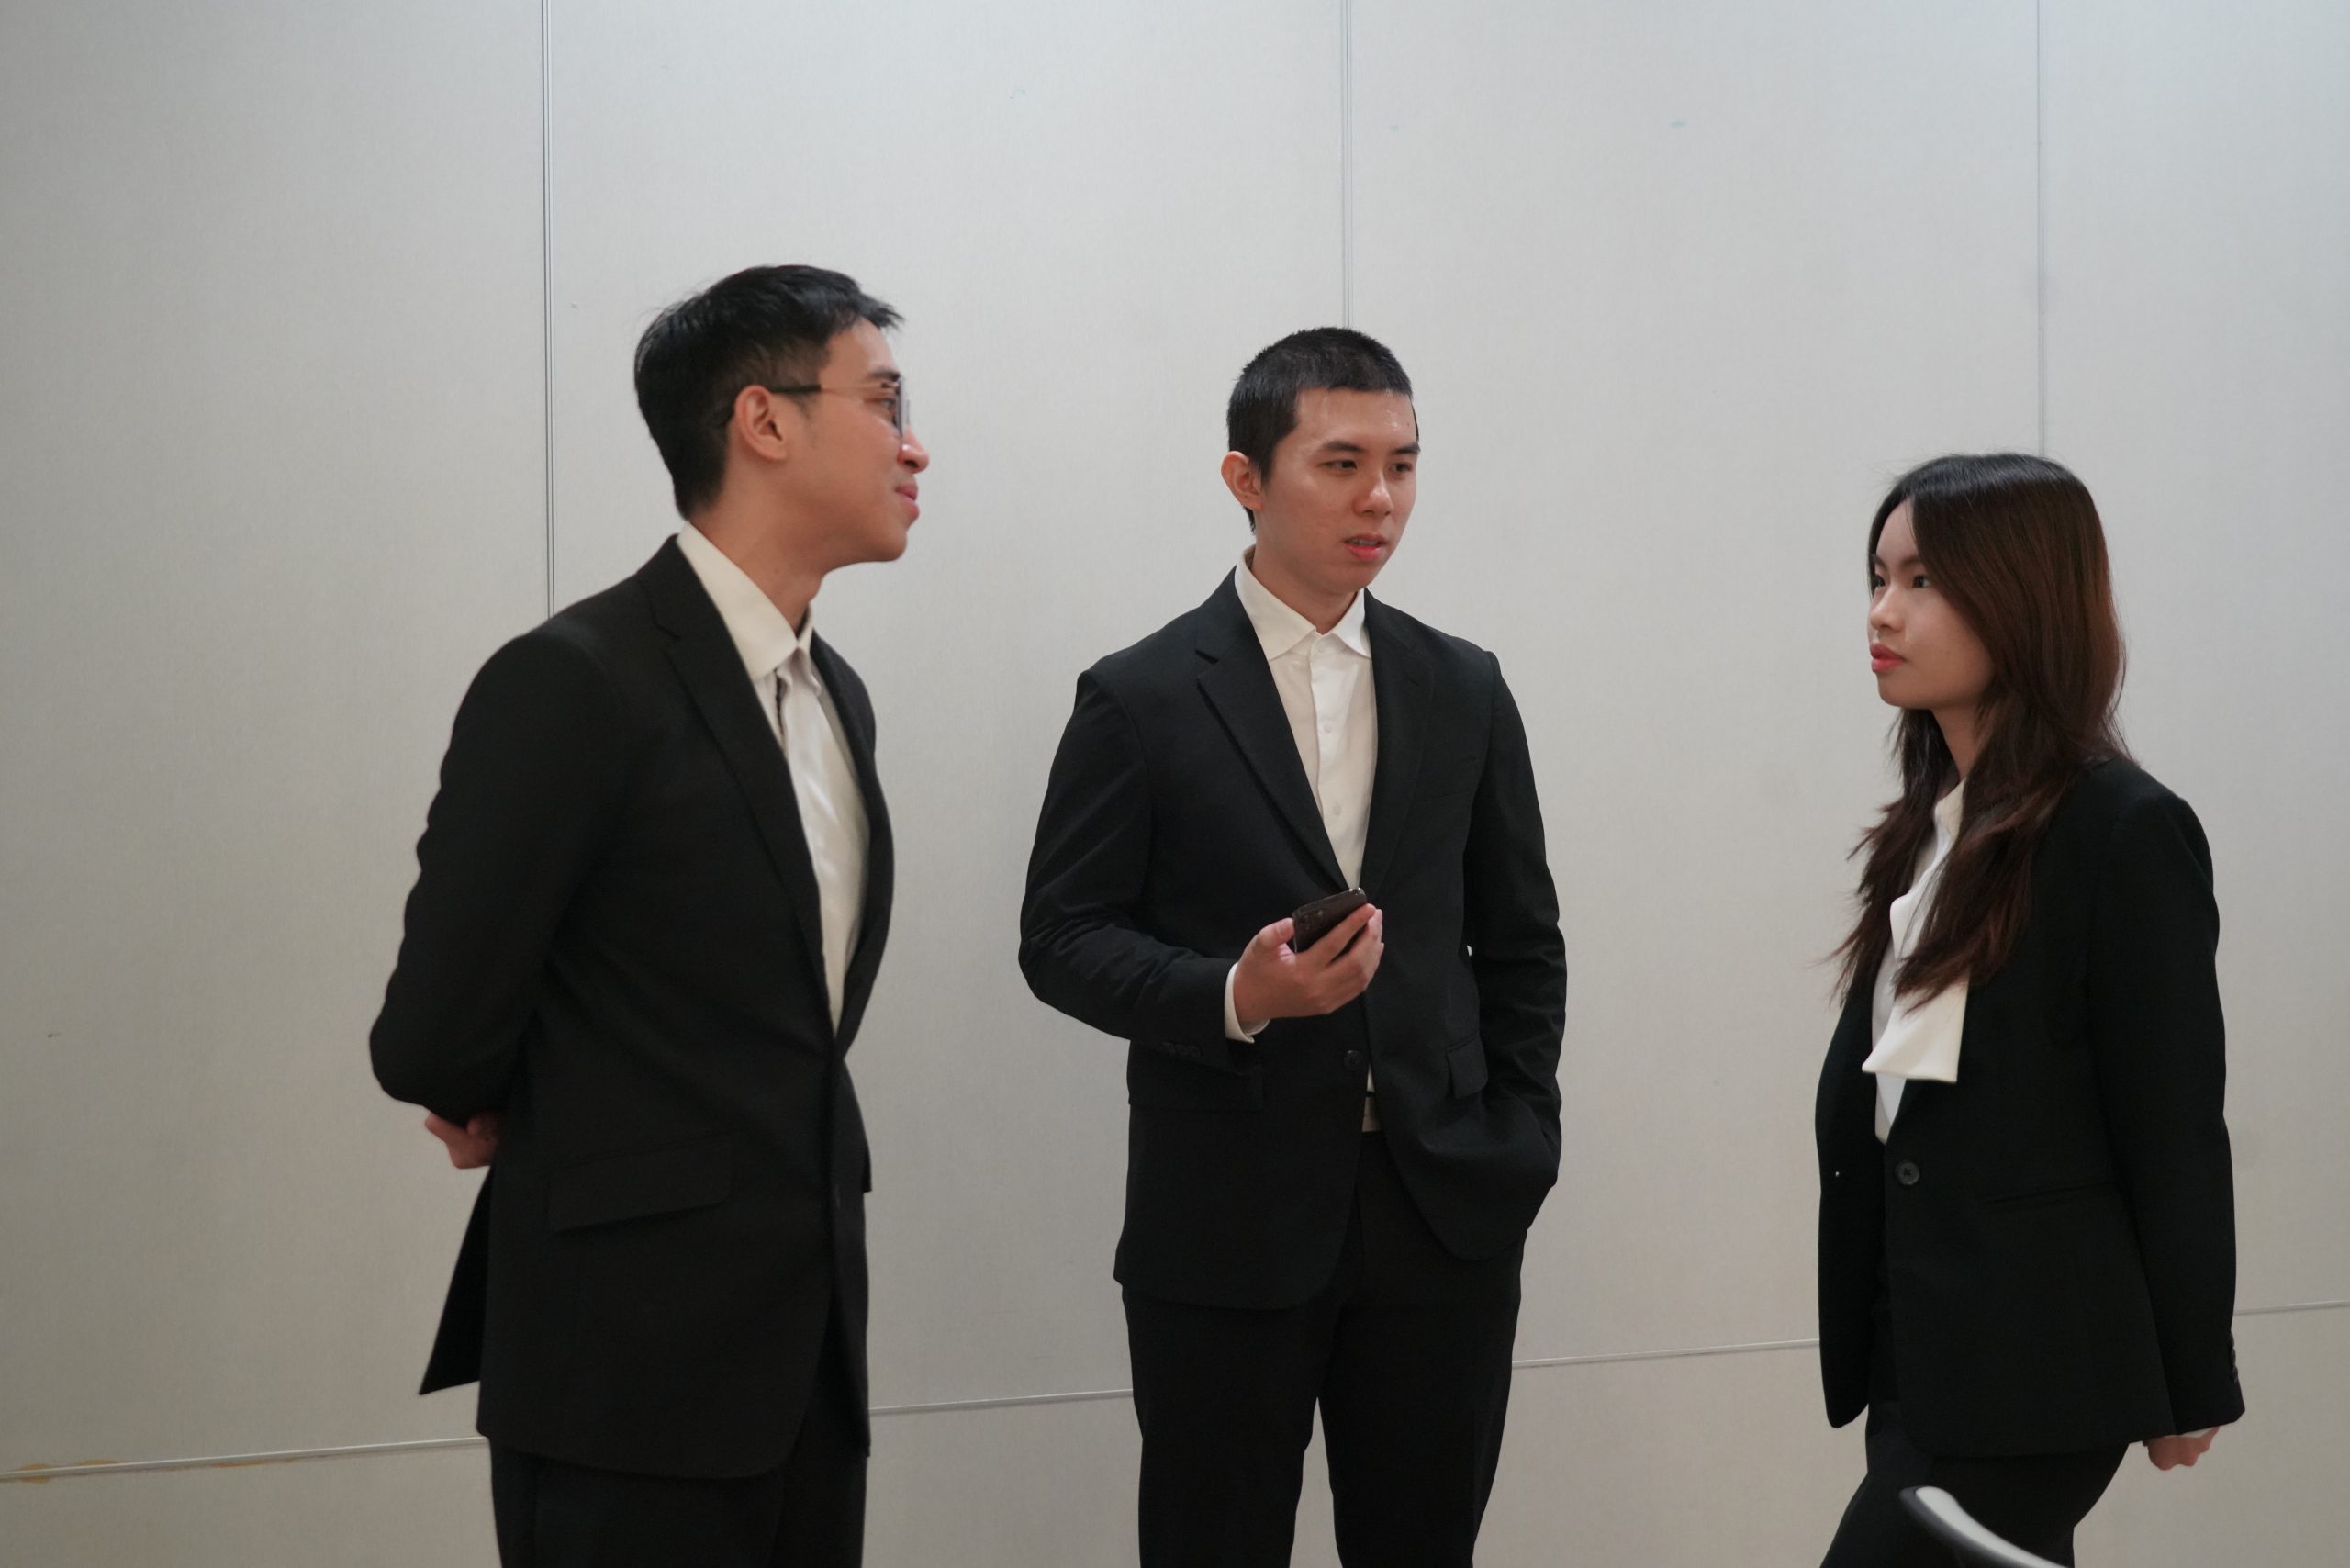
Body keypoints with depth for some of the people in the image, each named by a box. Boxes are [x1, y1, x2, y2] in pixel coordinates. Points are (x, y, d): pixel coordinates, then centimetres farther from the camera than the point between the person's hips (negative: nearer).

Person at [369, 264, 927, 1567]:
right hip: (636, 1364, -7)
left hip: (812, 1349, 7)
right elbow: (433, 1041, -12)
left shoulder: (834, 694, 13)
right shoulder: (575, 682, -13)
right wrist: (519, 1114, 9)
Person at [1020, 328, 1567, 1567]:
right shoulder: (1141, 699, -3)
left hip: (1441, 1224, 3)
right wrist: (1234, 997, -19)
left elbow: (1520, 944, 14)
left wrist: (1520, 1148, 4)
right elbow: (1059, 940, -3)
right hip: (1228, 1231, -3)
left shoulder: (1463, 690, 9)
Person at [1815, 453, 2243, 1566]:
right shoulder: (1935, 824, 12)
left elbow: (2174, 1129, -10)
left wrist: (2192, 1383, -7)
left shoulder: (2124, 831, -12)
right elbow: (1878, 1086, 11)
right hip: (1920, 1346, 8)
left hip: (2028, 1362, -8)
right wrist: (1875, 1341, 9)